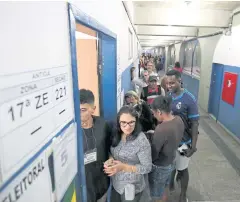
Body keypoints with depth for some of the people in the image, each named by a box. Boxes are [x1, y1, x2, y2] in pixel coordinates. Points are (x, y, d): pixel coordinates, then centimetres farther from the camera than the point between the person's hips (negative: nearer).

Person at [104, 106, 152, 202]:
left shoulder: (141, 141, -25)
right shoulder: (116, 135, -7)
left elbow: (147, 167, -20)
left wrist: (123, 167, -29)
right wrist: (110, 160, -15)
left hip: (131, 187, -5)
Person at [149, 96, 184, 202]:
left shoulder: (161, 129, -35)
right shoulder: (179, 120, -11)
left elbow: (153, 155, -25)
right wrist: (155, 134, 6)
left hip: (159, 167, -7)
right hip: (170, 163, 8)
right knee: (164, 190, 30)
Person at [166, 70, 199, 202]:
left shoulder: (189, 99, -19)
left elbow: (194, 124, -15)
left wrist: (194, 145, -16)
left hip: (183, 142, -4)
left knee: (182, 169, 14)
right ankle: (170, 184, 50)